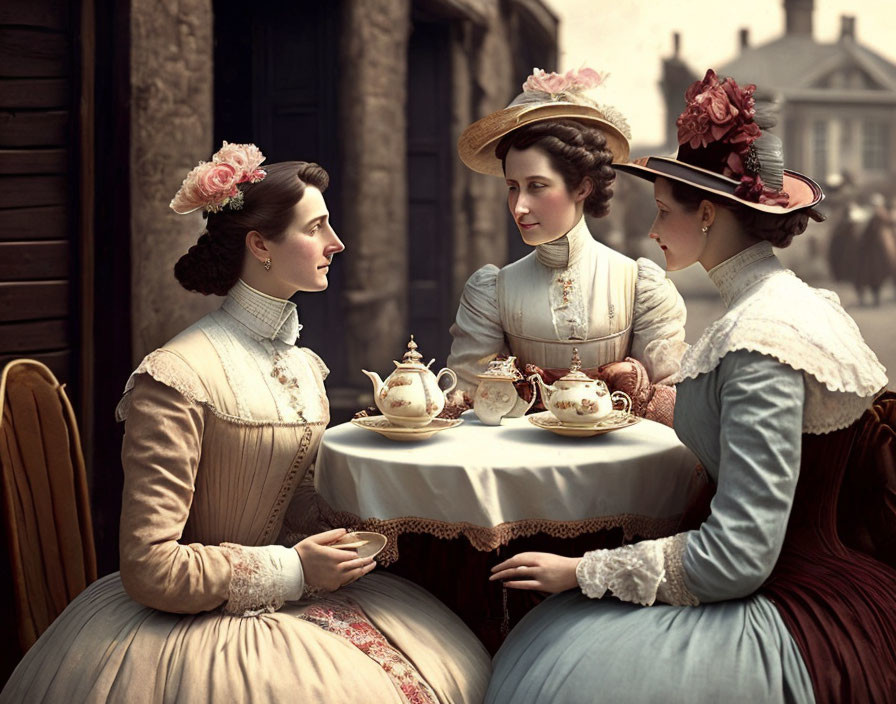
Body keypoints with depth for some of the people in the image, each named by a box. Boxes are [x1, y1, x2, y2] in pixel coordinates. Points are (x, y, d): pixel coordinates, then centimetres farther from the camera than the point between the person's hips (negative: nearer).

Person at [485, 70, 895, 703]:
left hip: (809, 630, -9)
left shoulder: (764, 339, -21)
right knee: (546, 642, 5)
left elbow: (735, 558, -23)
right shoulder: (799, 303, 8)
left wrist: (584, 572, -13)